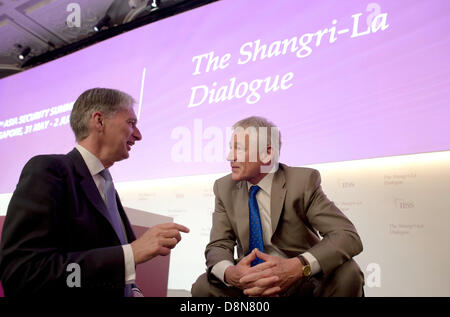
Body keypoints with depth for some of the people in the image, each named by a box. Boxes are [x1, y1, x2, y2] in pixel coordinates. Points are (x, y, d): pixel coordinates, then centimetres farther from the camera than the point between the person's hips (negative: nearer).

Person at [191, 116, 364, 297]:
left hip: (303, 284, -2)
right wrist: (230, 273, -30)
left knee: (347, 271, -29)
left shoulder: (303, 181, -13)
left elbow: (348, 236, -21)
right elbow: (219, 245, -5)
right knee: (203, 286, -22)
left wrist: (298, 266, -39)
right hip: (251, 285, 3)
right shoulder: (225, 188, -1)